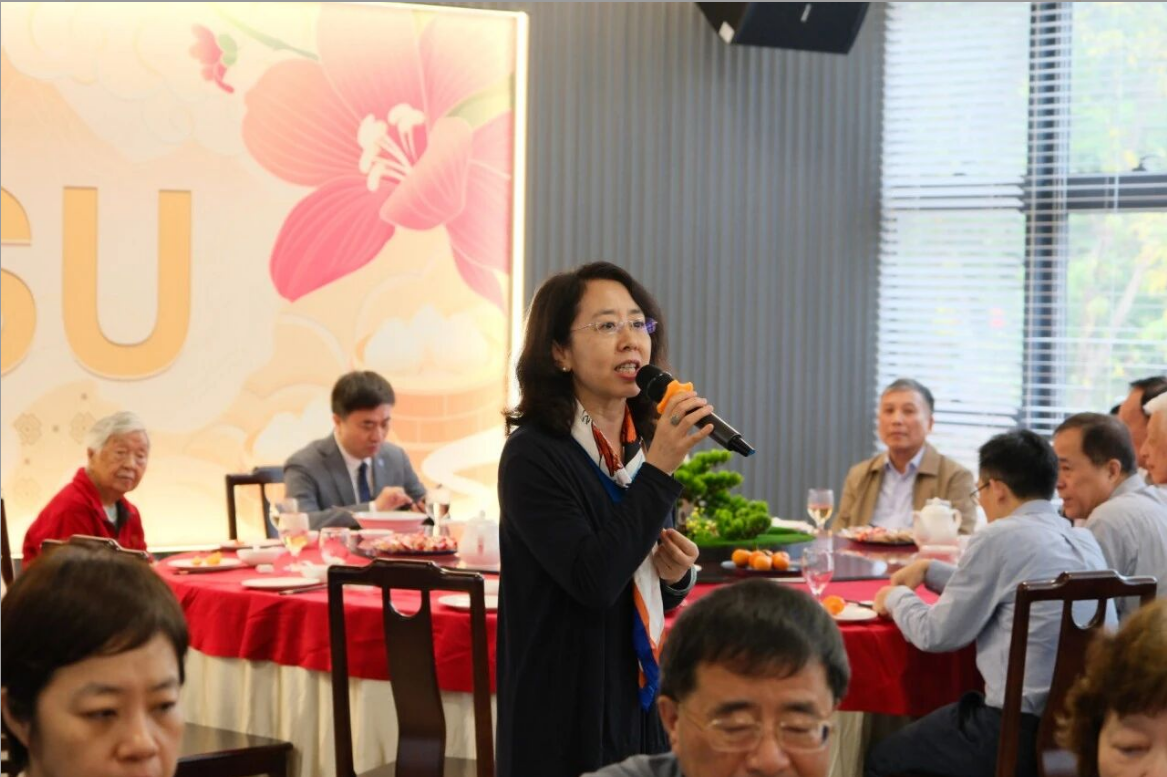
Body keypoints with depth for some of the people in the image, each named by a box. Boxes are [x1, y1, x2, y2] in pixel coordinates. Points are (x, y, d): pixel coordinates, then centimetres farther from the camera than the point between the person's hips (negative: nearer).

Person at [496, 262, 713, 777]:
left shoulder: (645, 445, 6)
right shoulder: (534, 455, -14)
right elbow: (593, 580, -25)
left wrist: (674, 576, -4)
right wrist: (659, 469, -23)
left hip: (642, 702, 7)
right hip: (568, 715, -6)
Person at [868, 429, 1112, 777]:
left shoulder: (999, 538, -12)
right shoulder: (1084, 540, 11)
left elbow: (936, 635, -4)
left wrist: (897, 598, 14)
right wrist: (930, 570, 30)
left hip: (1025, 729, -8)